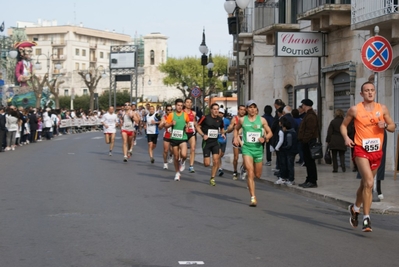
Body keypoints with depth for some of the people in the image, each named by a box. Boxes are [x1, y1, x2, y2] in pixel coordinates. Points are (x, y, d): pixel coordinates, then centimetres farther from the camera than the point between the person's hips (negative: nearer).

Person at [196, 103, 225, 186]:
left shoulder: (220, 119, 4)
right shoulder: (205, 118, -9)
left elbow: (222, 128, 22)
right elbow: (198, 126, -2)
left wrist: (223, 133, 1)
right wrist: (203, 135, -16)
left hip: (215, 142, 3)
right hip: (206, 142, -3)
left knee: (216, 160, -10)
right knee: (207, 164, -5)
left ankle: (212, 178, 5)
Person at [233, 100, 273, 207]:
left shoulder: (262, 120, 2)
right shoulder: (242, 120, 3)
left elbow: (270, 132, 7)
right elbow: (236, 129, 22)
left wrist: (265, 138, -13)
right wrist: (235, 138, 5)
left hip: (258, 148, 2)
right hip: (246, 147, -2)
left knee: (258, 175, 11)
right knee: (250, 172, -16)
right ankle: (253, 198, -17)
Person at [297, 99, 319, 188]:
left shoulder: (310, 116, -16)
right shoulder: (309, 115, 19)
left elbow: (310, 131, -22)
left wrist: (304, 140, -21)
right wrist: (303, 140, 18)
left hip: (308, 142, -11)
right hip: (307, 142, 11)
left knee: (310, 162, -8)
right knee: (308, 162, 14)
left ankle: (312, 182, -6)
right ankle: (309, 180, 19)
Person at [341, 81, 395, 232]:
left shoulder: (382, 109, 7)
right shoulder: (355, 110, -1)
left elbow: (393, 127, 12)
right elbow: (344, 125, 10)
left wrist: (385, 125, -10)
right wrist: (346, 138, -8)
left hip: (376, 151, 4)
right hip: (361, 150, -4)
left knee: (365, 184, 16)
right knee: (369, 183, -19)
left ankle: (355, 208, 41)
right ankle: (366, 218, -13)